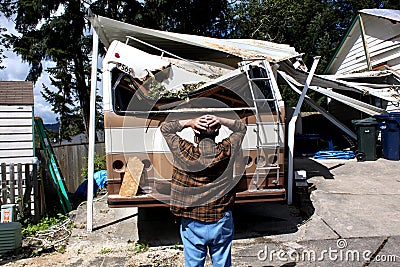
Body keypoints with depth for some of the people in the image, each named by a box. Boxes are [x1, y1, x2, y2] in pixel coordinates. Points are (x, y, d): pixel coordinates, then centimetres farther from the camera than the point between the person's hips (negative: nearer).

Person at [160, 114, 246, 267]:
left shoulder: (183, 152, -15)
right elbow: (241, 128, 8)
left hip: (192, 225, -1)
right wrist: (221, 121, -7)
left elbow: (165, 128, 3)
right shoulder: (226, 151, -11)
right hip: (222, 223, 1)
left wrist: (189, 122, -10)